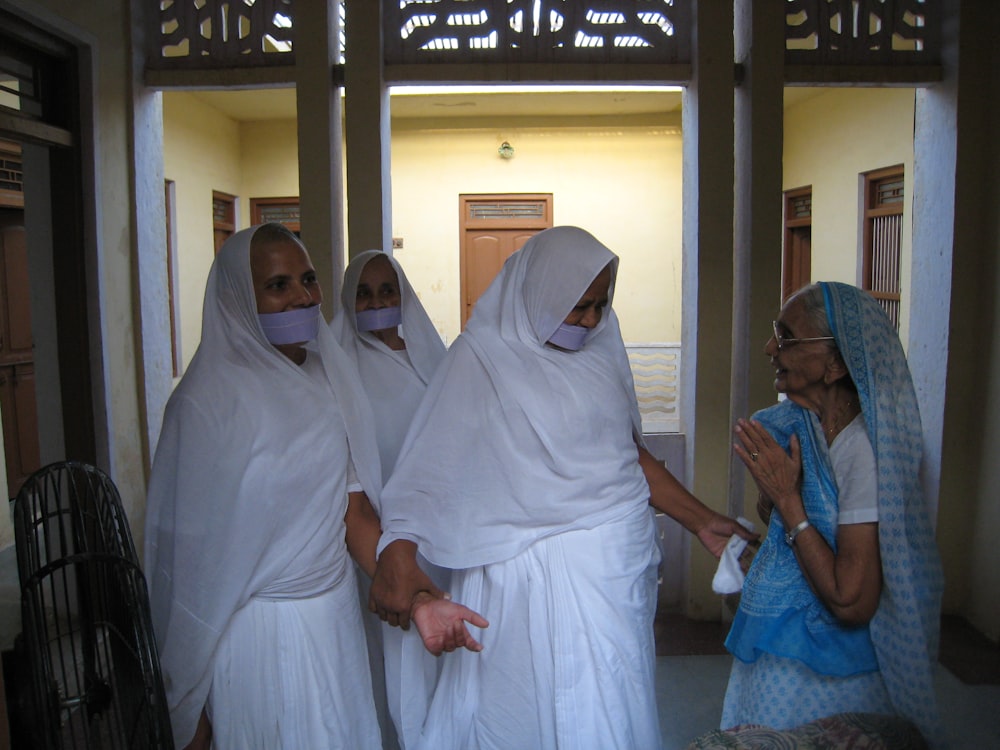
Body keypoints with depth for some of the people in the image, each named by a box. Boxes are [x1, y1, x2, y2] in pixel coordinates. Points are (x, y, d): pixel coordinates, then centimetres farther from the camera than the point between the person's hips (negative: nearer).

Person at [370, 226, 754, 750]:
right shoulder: (482, 356, -9)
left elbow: (630, 451, 13)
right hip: (527, 573, -5)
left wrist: (701, 521, 9)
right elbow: (431, 466, -15)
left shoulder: (601, 348, 6)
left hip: (617, 561, 5)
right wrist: (396, 553, -29)